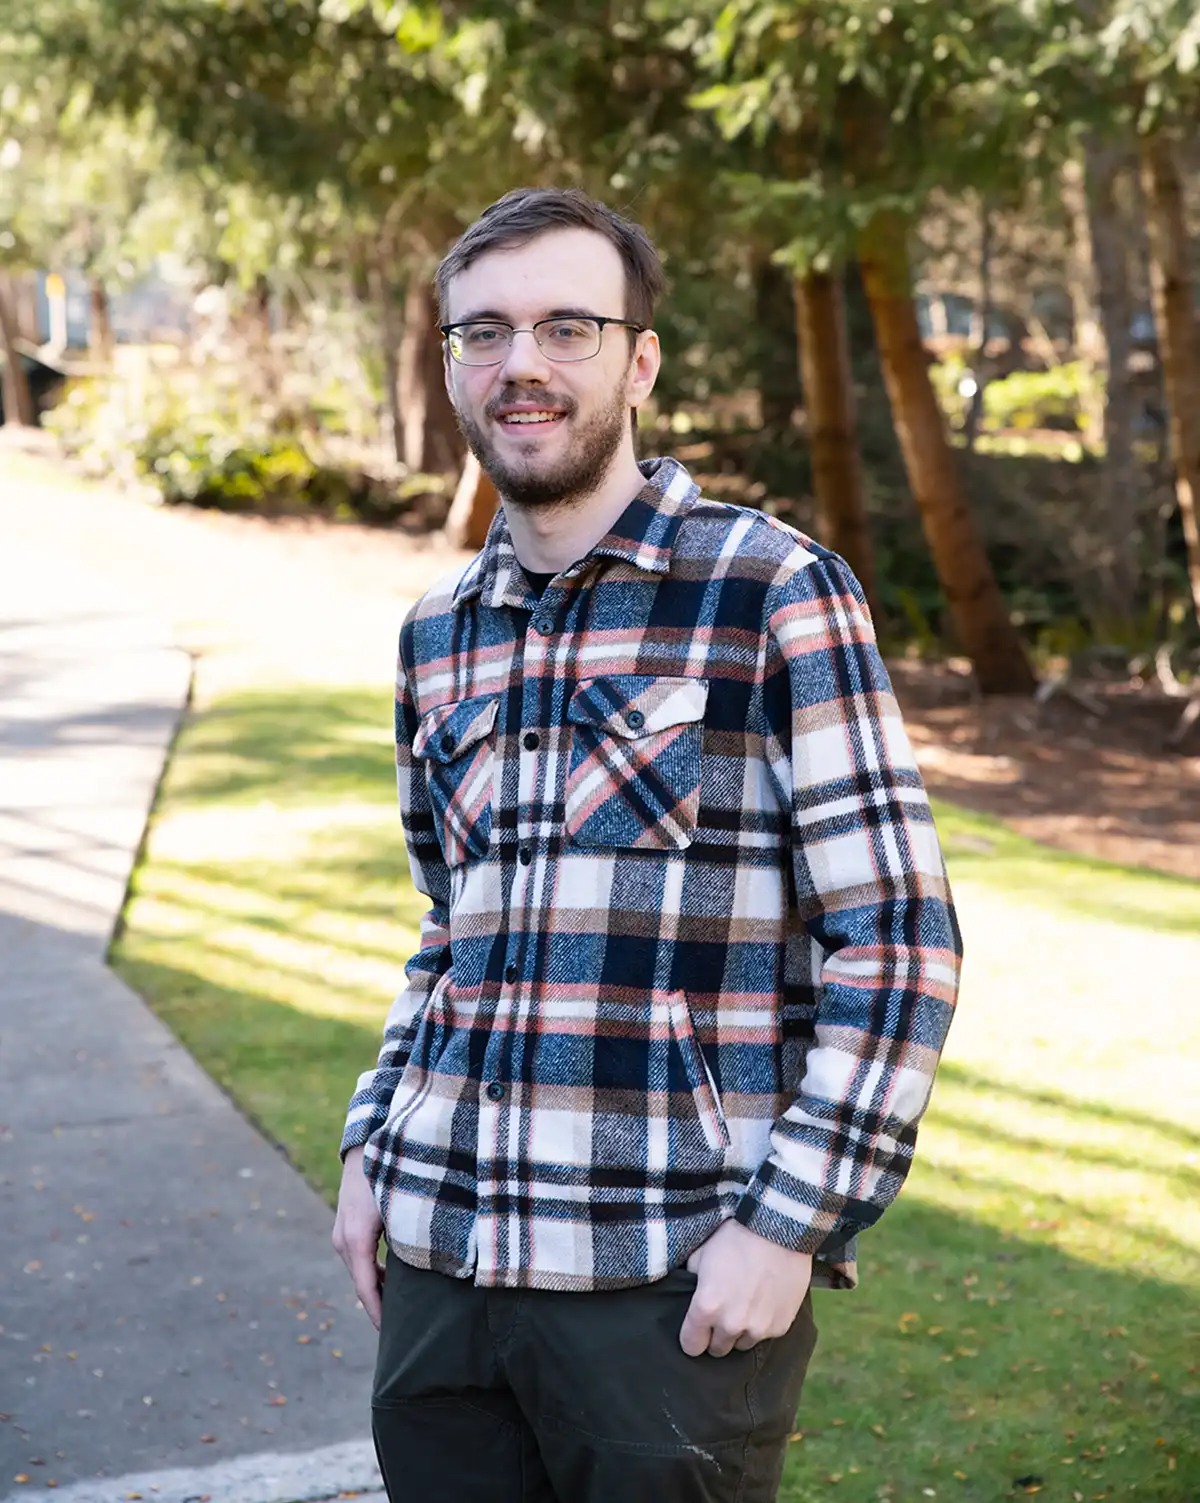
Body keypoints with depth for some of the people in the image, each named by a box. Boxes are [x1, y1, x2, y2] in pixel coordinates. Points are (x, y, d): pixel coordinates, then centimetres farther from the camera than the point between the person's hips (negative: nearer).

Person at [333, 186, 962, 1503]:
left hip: (674, 1281, -5)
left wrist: (789, 1223, -13)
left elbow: (895, 939, -8)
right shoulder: (436, 635, 11)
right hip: (437, 1260, 5)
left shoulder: (775, 593, -6)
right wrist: (369, 1147, 12)